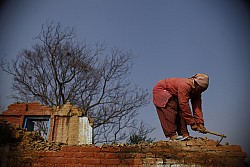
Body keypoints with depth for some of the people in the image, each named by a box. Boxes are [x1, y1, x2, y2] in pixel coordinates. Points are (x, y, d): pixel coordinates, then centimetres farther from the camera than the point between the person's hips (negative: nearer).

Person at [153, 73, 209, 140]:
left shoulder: (197, 92, -8)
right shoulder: (185, 85, -36)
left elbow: (197, 108, -10)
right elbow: (184, 105, -38)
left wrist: (200, 124, -19)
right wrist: (192, 123, -34)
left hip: (173, 94, 9)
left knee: (181, 112, -4)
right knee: (170, 111, -25)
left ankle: (183, 134, -2)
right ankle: (172, 135, -24)